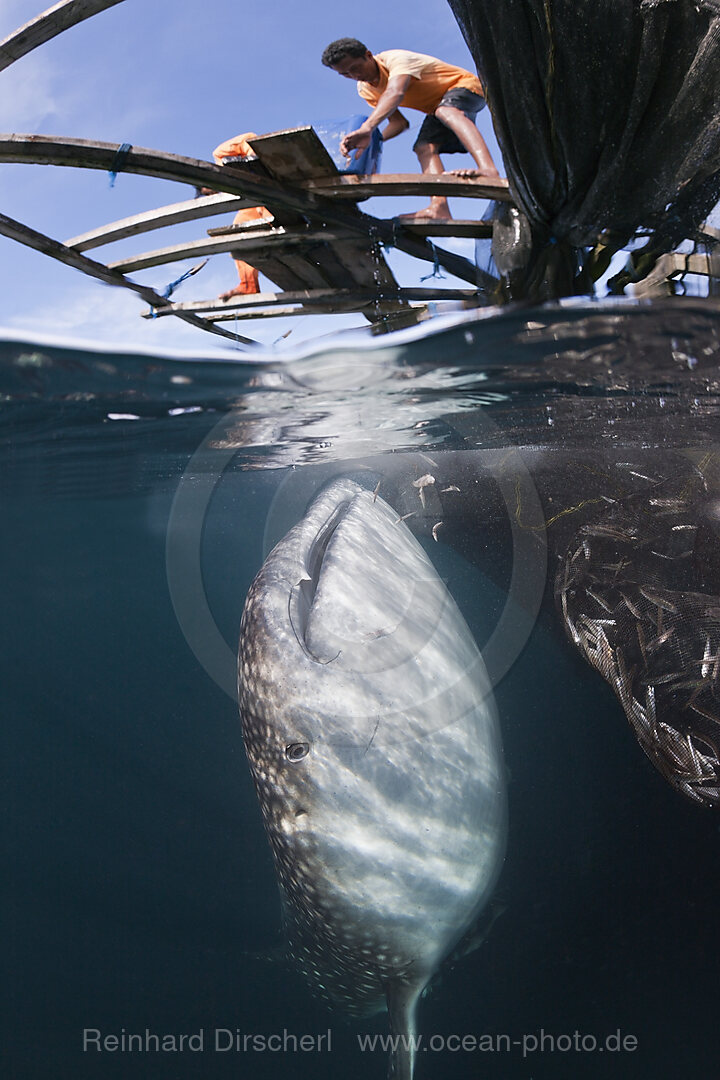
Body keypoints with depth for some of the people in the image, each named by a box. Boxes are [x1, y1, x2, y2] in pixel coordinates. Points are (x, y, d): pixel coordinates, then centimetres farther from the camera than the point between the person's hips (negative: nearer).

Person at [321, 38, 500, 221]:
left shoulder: (396, 59, -26)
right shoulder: (365, 89, -1)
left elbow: (395, 93, -47)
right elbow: (399, 122, -1)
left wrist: (366, 129, -62)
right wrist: (373, 139, -21)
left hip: (464, 85, -8)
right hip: (436, 107, 8)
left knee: (446, 111, -39)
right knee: (424, 148, -17)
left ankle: (489, 170, -62)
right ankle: (439, 207, -36)